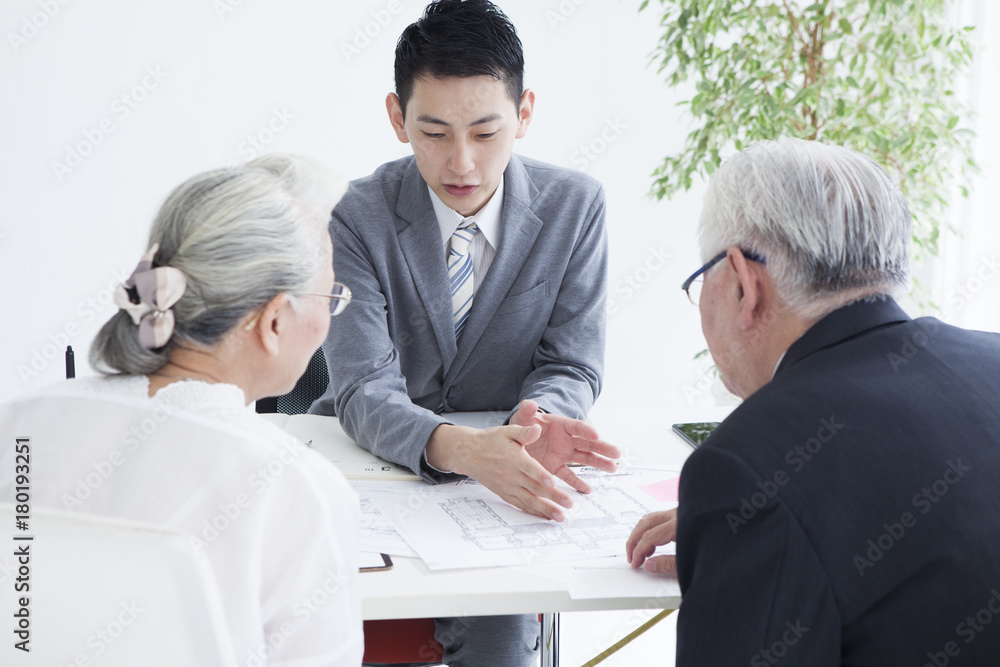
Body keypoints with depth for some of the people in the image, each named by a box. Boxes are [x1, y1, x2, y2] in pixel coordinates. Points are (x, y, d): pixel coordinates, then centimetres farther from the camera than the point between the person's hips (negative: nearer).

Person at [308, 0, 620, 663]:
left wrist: (533, 421, -29)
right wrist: (460, 447, -44)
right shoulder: (356, 218, -12)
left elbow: (572, 365, -3)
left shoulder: (575, 205, -7)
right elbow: (366, 390, -21)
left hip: (502, 483, 0)